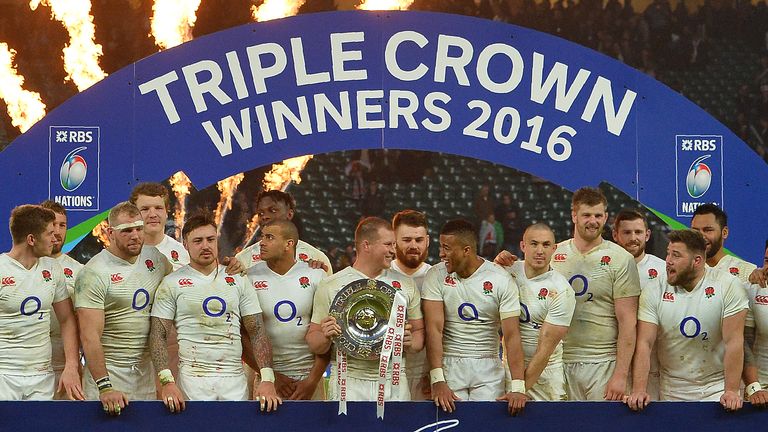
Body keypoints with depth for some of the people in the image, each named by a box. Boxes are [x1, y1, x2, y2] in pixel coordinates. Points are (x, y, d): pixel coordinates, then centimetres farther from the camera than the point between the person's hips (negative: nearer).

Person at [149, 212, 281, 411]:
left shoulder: (238, 281, 11)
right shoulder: (171, 283, 4)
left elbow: (257, 332, 7)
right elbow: (158, 335, -1)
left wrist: (267, 380, -6)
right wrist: (167, 382, -15)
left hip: (234, 378, 2)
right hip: (192, 378, -2)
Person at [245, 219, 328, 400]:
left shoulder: (315, 276, 1)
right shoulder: (250, 278, -1)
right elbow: (243, 337, -1)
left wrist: (312, 380, -5)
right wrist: (271, 376, -7)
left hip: (309, 375, 1)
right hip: (268, 376, -1)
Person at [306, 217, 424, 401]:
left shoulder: (405, 284, 12)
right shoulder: (330, 286, 3)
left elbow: (420, 331, 17)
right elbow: (313, 342, 6)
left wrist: (411, 343, -5)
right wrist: (326, 337, -16)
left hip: (394, 382, 2)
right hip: (348, 384, -2)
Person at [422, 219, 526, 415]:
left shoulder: (501, 280, -5)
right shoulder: (436, 276, -3)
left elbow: (511, 335, -9)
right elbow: (434, 329, -10)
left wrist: (518, 387, -19)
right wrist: (438, 381, -21)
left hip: (488, 367, 0)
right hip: (449, 364, 0)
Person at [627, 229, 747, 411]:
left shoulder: (728, 286, -10)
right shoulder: (653, 293, -4)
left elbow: (733, 342, -13)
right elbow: (645, 343, -10)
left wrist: (731, 391, -18)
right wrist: (639, 391, -21)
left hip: (717, 388, -2)